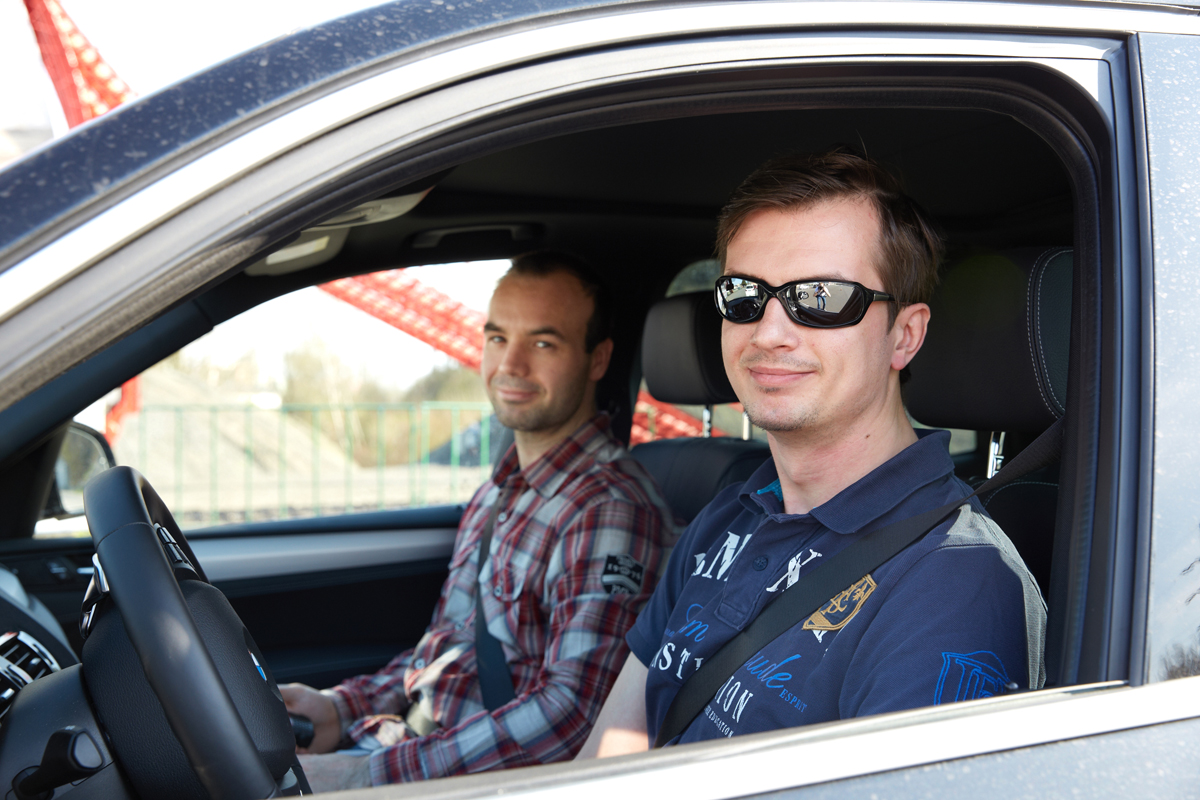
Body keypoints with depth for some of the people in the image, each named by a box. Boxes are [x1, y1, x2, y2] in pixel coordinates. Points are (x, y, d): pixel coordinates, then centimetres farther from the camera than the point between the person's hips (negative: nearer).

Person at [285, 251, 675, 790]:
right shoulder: (501, 489, 14)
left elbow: (573, 711, -25)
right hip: (411, 743, 8)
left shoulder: (612, 510, -17)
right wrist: (341, 708, 4)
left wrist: (375, 774, -26)